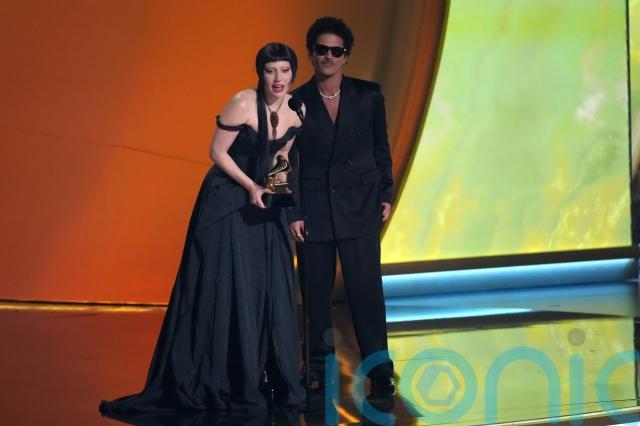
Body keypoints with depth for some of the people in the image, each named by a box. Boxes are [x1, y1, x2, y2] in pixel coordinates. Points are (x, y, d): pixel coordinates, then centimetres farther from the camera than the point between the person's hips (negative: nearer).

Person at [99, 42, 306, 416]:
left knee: (274, 292, 3)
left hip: (265, 204, 6)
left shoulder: (296, 111, 2)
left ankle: (281, 384, 11)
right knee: (226, 290, -5)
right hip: (228, 204, -6)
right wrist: (250, 187, -17)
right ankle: (234, 386, 2)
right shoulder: (243, 104, -17)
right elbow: (218, 151, -12)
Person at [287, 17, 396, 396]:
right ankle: (319, 368, 12)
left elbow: (381, 149, 11)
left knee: (366, 288, -5)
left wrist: (386, 195, 6)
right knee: (316, 292, 3)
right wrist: (292, 213, -2)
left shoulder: (368, 96, 3)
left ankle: (379, 370, 0)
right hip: (314, 209, 1)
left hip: (360, 207, 0)